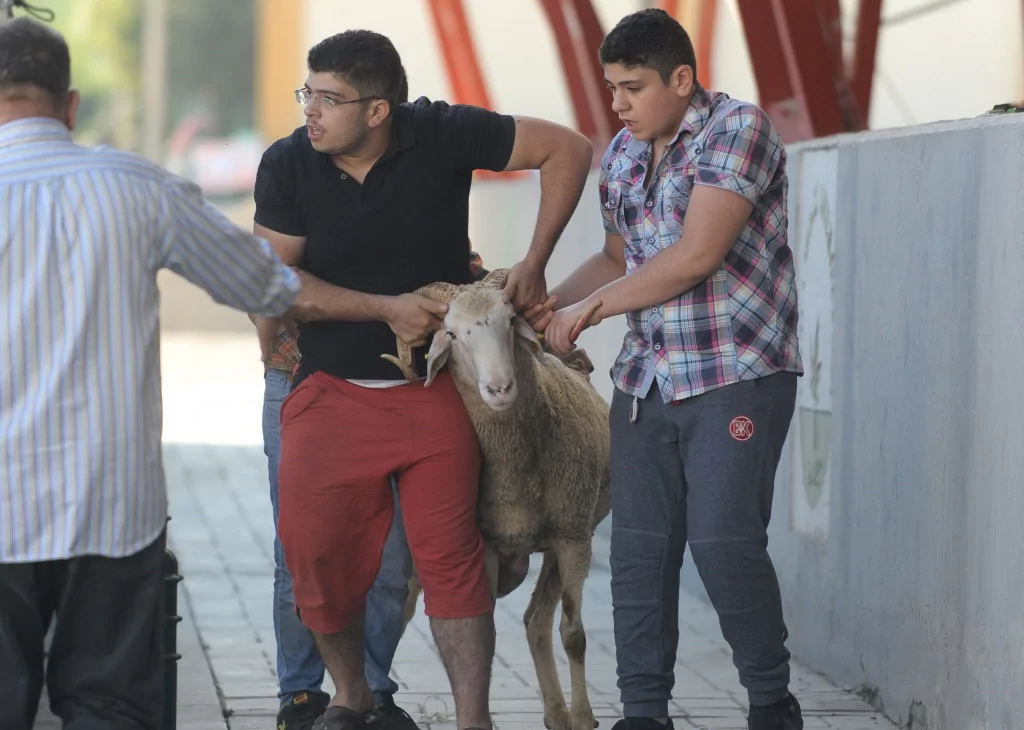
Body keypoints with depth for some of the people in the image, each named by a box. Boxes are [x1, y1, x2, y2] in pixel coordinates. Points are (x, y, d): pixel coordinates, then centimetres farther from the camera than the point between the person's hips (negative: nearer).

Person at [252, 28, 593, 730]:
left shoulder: (442, 136, -12)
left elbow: (567, 148, -4)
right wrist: (387, 309, -14)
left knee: (450, 558, -4)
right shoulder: (287, 165, -7)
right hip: (329, 391, 2)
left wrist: (534, 263, -6)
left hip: (435, 389, -1)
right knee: (317, 555, 1)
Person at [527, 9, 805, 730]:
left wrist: (591, 307, -12)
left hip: (737, 376, -7)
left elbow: (696, 254, -18)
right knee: (638, 550, 2)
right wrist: (551, 302, 5)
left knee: (724, 543, -12)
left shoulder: (739, 128, -10)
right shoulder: (622, 153, 13)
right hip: (646, 380, 7)